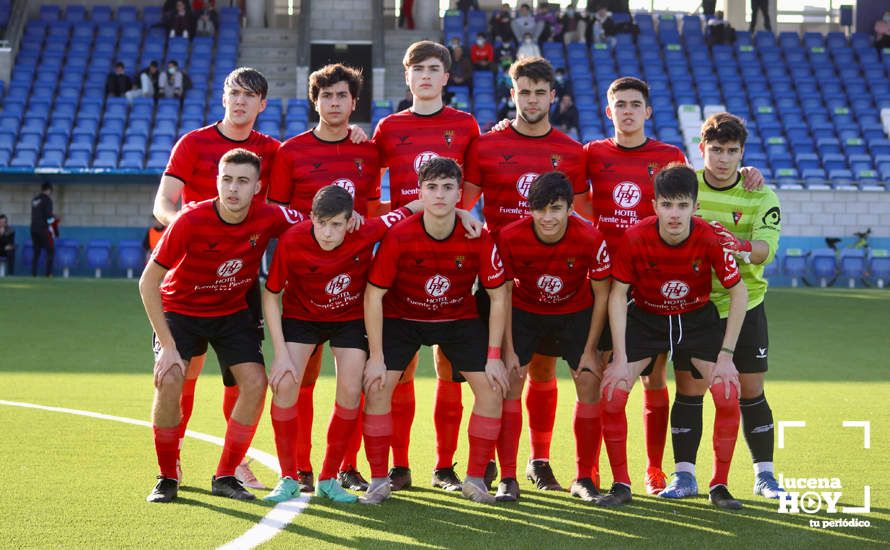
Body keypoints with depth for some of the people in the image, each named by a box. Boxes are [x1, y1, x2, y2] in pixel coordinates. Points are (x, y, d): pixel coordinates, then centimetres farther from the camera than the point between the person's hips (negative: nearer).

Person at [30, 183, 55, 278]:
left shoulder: (34, 200, 15)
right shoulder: (47, 199, -6)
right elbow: (49, 215, -12)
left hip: (33, 229, 7)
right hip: (44, 229, -7)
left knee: (36, 252, 11)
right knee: (50, 251, 0)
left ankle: (33, 273, 5)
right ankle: (48, 273, -7)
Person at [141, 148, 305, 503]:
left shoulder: (269, 218, -19)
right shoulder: (190, 221, -28)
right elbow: (148, 283, -22)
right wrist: (168, 347, -24)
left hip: (233, 311, 3)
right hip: (179, 308, -3)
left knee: (255, 383, -15)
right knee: (169, 381, -23)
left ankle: (225, 477, 1)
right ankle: (167, 479, -4)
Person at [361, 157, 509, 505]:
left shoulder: (479, 239, -21)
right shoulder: (398, 236, -25)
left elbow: (498, 296, -10)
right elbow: (373, 295, -16)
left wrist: (494, 356, -13)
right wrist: (376, 356, -18)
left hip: (460, 318, 1)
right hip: (401, 317, -1)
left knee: (492, 389, -10)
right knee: (376, 387, -15)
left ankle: (475, 480, 5)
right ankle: (379, 481, -1)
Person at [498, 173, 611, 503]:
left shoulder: (590, 239, -28)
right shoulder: (510, 237, -27)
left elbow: (601, 294, -14)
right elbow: (503, 293, -14)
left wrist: (590, 351, -11)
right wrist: (509, 351, -14)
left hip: (576, 312, 0)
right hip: (524, 311, 0)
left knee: (590, 382, -9)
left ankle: (584, 479, 4)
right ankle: (507, 479, -5)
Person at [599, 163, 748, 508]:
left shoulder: (710, 239, -25)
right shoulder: (634, 238, -25)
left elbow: (738, 293, -13)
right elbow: (617, 295, -15)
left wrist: (726, 354, -16)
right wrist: (620, 359, -18)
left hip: (697, 318, 0)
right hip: (644, 318, 0)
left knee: (728, 392, -16)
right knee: (611, 393, -15)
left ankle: (719, 486, 1)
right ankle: (621, 486, 1)